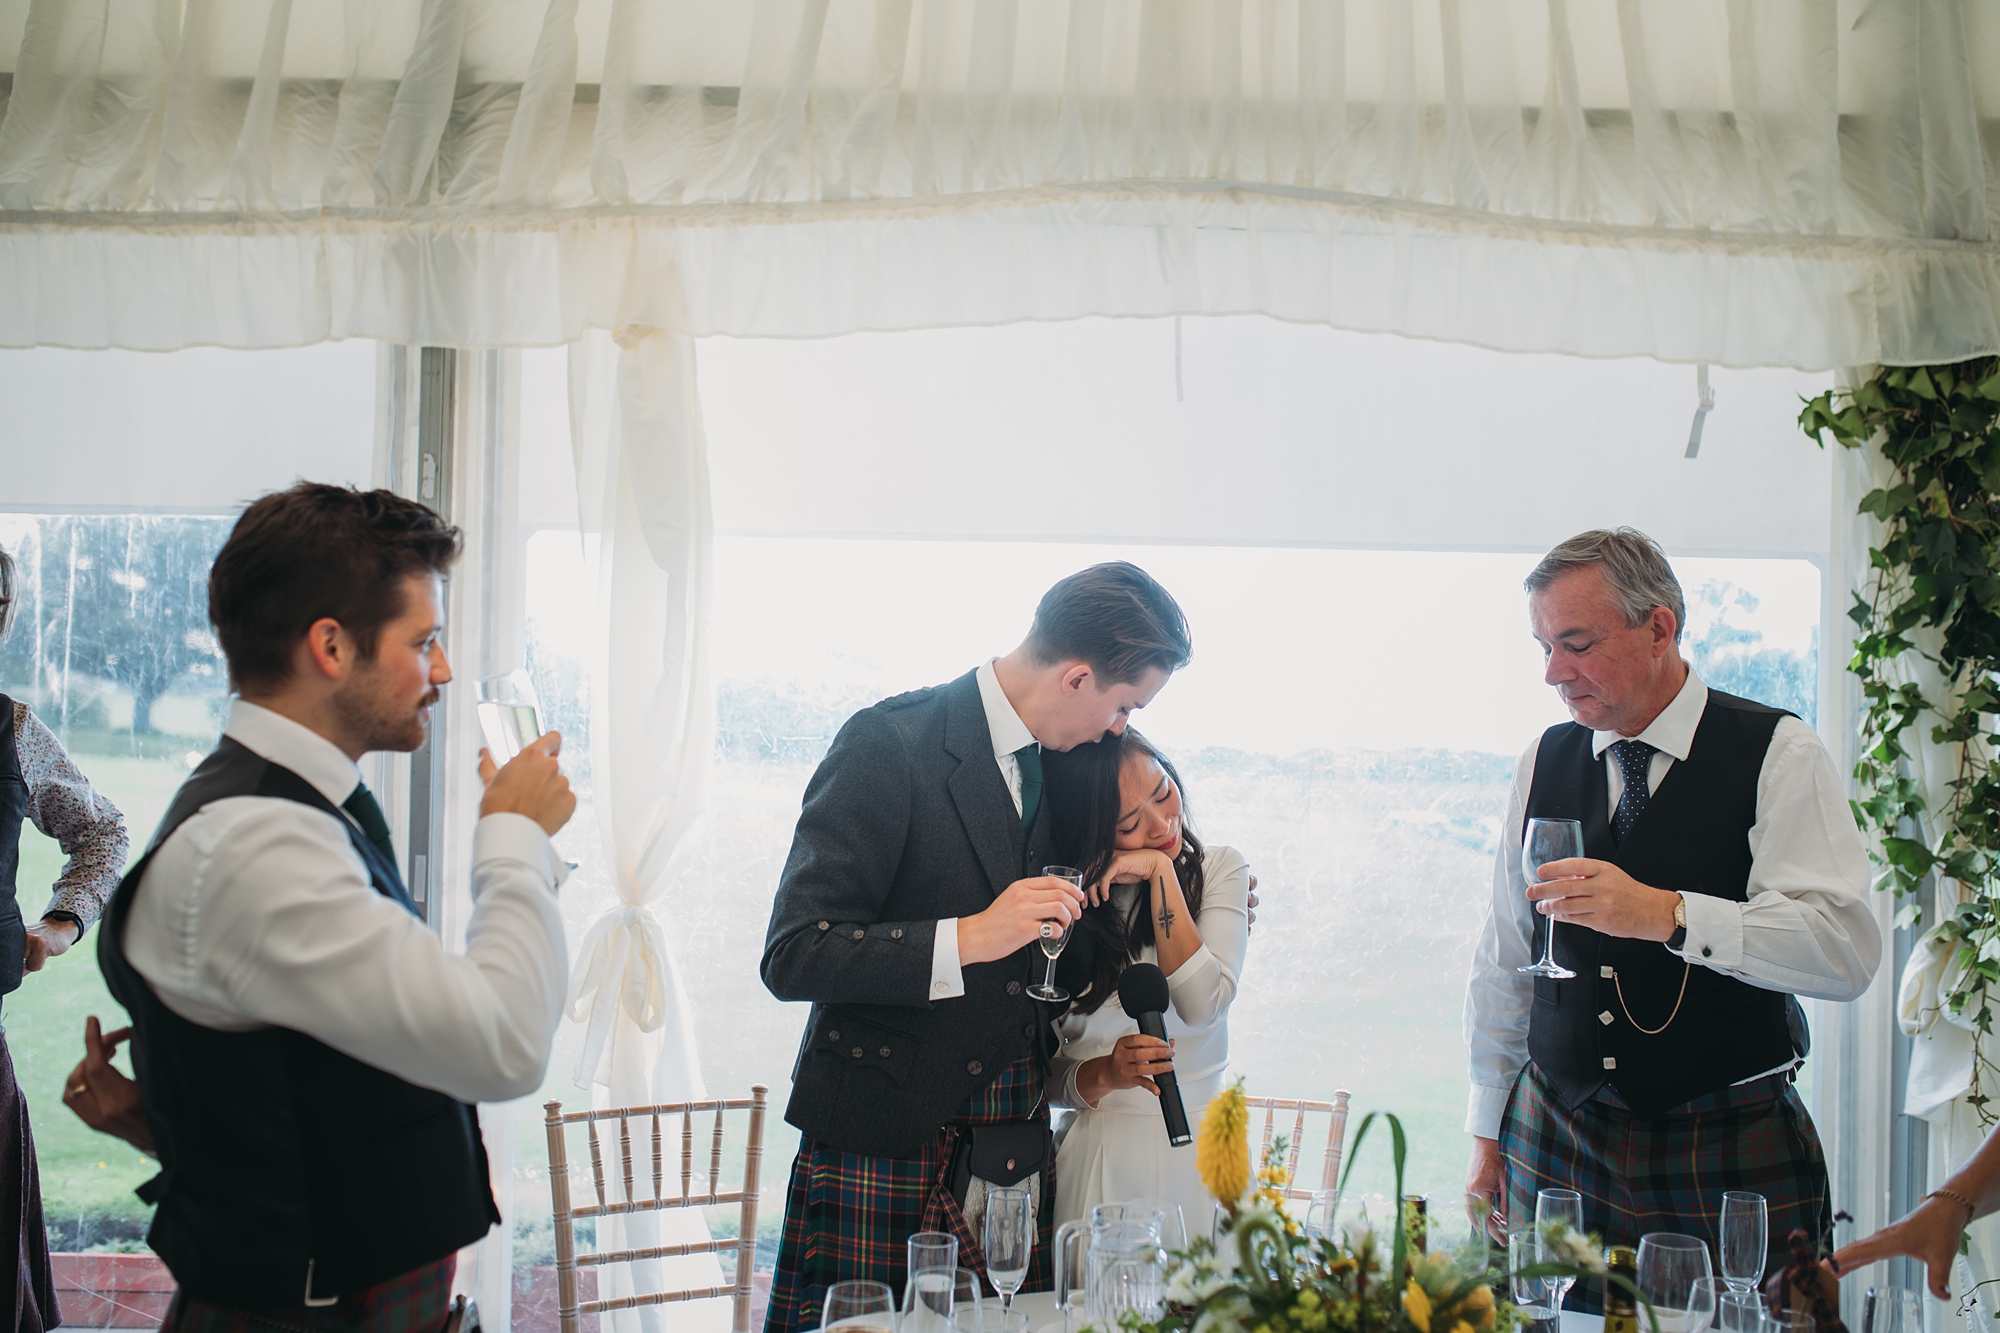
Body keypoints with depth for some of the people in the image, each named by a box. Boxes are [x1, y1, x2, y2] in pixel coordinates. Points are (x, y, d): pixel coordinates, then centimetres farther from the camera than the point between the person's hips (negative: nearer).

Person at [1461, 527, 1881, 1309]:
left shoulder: (1778, 755, -6)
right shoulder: (1543, 762, 7)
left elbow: (1848, 950, -18)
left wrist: (1666, 913, -28)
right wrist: (1487, 1138, 12)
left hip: (1735, 1156, -3)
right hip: (1556, 1144, 4)